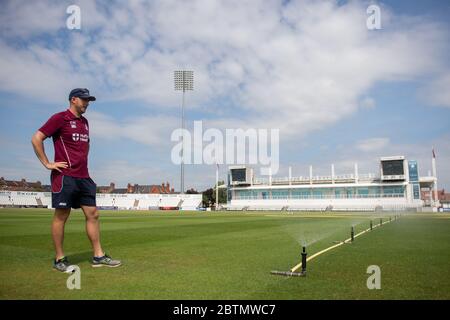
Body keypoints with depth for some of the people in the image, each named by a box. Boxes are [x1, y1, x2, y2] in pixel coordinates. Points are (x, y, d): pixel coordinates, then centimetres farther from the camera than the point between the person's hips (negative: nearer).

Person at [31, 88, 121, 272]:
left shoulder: (85, 122, 17)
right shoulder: (60, 118, -5)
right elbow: (36, 138, -10)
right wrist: (47, 164, -12)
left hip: (84, 177, 7)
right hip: (65, 176, -7)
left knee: (92, 214, 5)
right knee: (61, 216, 0)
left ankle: (98, 256, 12)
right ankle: (59, 260, 12)